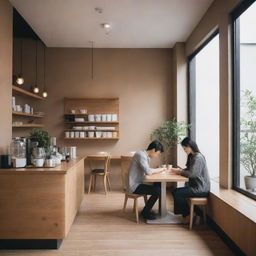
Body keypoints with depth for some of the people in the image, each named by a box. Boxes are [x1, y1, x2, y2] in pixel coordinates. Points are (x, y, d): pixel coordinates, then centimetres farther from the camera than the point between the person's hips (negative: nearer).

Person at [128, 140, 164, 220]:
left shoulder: (145, 156, 12)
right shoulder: (141, 155, -20)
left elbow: (147, 170, 10)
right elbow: (148, 172, -28)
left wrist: (158, 169, -4)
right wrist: (160, 169, -13)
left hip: (137, 184, 10)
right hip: (134, 186, -10)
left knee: (158, 186, 9)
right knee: (157, 190, -18)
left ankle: (147, 209, 18)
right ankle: (145, 212, 1)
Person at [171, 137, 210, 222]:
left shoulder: (198, 157, -17)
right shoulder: (192, 156, 14)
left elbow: (192, 174, -24)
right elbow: (189, 170, 17)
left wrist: (179, 172, -11)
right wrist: (179, 170, -1)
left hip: (201, 189, -10)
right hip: (195, 185, 10)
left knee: (177, 193, -18)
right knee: (175, 191, -1)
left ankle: (188, 214, 2)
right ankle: (186, 214, 6)